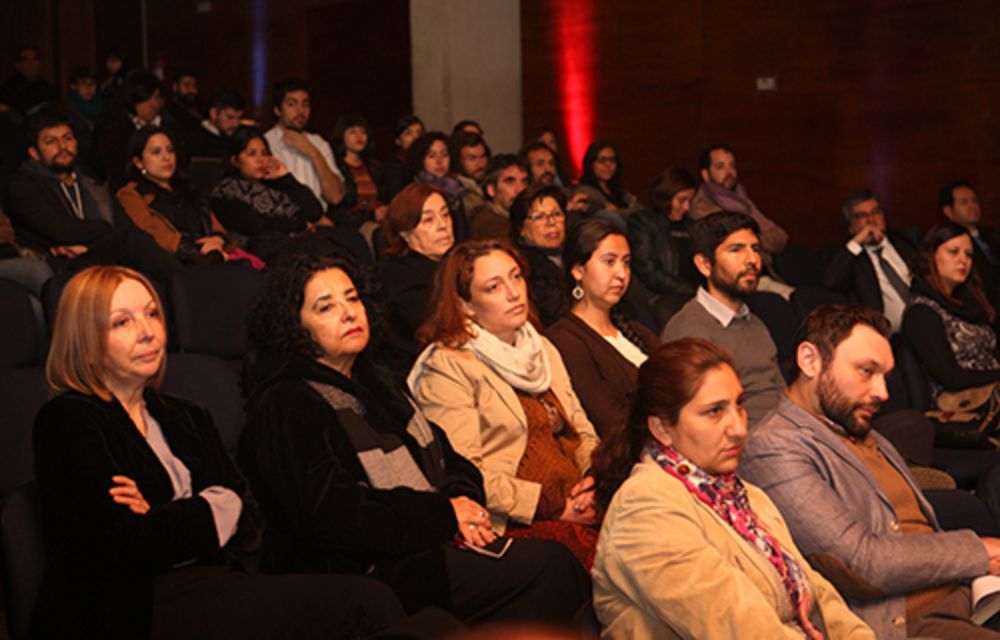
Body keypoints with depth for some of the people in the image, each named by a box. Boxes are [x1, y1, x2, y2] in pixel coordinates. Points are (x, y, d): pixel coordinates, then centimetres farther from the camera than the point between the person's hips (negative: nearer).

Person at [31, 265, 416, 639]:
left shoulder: (188, 418, 21)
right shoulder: (65, 422, 0)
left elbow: (248, 526, 8)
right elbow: (129, 545, -13)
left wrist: (165, 521, -8)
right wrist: (214, 510, 1)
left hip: (208, 589, 7)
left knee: (368, 598, -22)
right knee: (364, 604, -24)